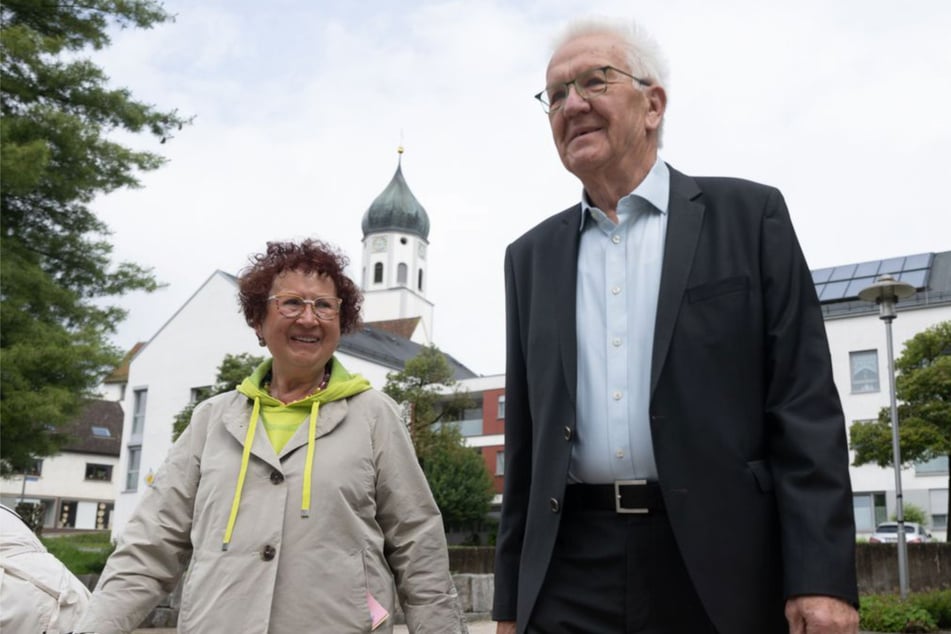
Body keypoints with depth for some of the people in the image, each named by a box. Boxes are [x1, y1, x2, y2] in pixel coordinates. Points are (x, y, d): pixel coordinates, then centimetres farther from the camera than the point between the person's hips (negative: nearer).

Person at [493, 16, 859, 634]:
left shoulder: (748, 215, 1)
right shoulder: (532, 256, 11)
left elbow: (805, 407, -4)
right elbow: (525, 438, 12)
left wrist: (823, 578, -12)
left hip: (720, 565, -2)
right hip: (570, 573, 3)